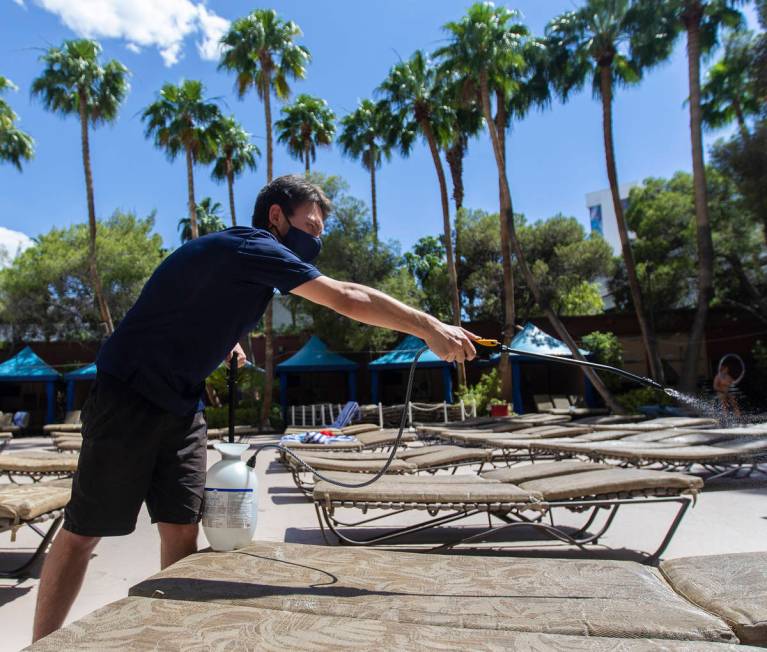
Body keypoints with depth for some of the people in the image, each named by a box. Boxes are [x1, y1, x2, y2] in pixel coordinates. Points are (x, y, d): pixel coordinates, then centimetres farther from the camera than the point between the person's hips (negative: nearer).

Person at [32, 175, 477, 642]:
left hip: (181, 406, 8)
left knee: (182, 530, 3)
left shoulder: (248, 258, 10)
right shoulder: (252, 247, -18)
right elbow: (348, 299, -27)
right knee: (84, 532, 2)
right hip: (129, 397, -8)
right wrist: (430, 327, -26)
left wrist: (224, 339, 7)